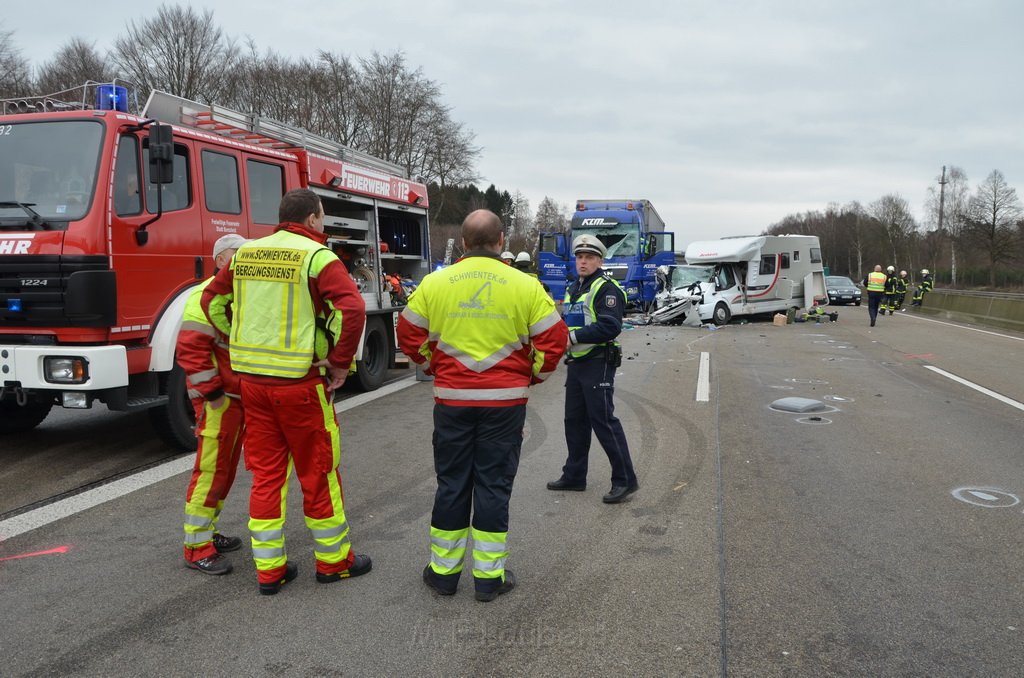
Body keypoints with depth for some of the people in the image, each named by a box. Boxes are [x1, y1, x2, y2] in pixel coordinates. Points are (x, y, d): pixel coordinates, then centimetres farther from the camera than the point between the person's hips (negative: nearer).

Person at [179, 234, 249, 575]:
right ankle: (197, 547, 2)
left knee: (226, 469, 15)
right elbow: (190, 348, -22)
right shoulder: (208, 295, -13)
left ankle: (208, 532, 27)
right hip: (219, 401, -9)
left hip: (241, 398, 9)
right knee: (211, 469, -6)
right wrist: (212, 394, -20)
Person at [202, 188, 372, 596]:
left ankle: (269, 569, 19)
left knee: (266, 473, 13)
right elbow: (351, 308, -23)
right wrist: (340, 362, -13)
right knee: (318, 473, 8)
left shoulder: (246, 254, 10)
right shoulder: (316, 256, -10)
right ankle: (333, 560, 22)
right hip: (299, 380, -6)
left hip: (251, 378, 6)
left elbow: (213, 300, 19)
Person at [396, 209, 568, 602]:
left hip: (451, 399, 2)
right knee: (494, 485, 7)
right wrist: (532, 376, 11)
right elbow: (554, 338, -3)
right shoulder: (525, 286, -4)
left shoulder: (435, 283, 0)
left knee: (451, 484, 13)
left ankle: (443, 571, 23)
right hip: (506, 401, -1)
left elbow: (409, 334, 6)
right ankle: (489, 577, 15)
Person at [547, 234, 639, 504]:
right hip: (575, 363, 9)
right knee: (574, 421, 14)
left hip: (598, 363, -9)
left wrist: (573, 337, -22)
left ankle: (625, 480, 0)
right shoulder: (573, 288, 18)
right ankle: (574, 476, 25)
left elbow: (610, 327, -23)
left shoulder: (606, 288, -11)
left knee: (603, 421, -9)